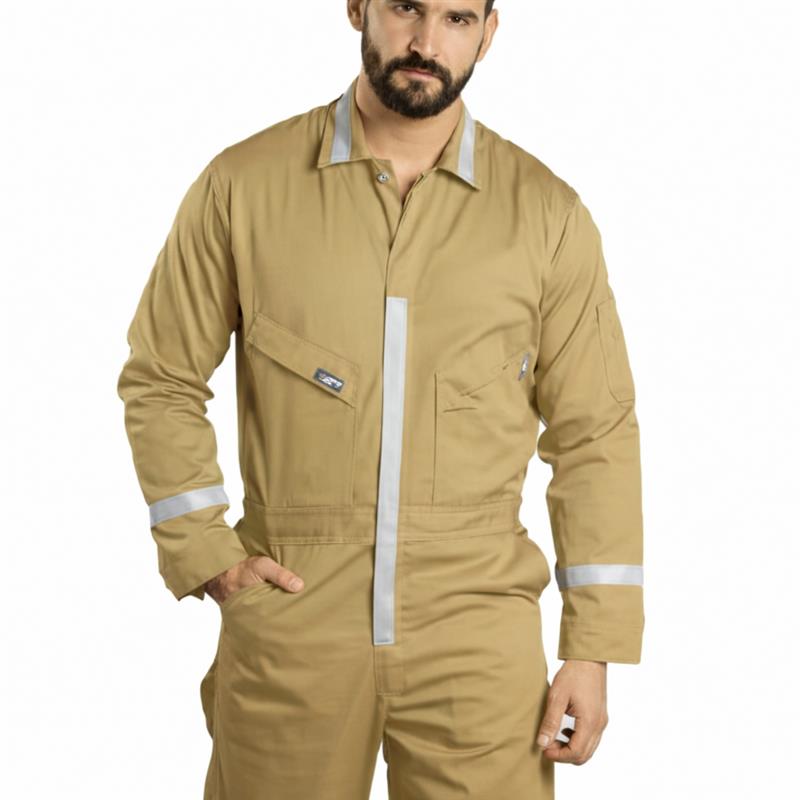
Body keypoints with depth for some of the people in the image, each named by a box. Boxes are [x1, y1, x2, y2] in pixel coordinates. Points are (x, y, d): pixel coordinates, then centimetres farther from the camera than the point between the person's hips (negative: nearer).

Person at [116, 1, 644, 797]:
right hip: (287, 626, 0)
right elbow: (160, 382, 7)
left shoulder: (547, 211, 0)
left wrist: (593, 647, 0)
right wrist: (202, 554, -2)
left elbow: (592, 435, 2)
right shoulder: (243, 184, -1)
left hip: (478, 633, 0)